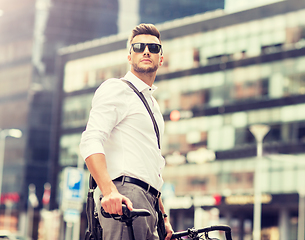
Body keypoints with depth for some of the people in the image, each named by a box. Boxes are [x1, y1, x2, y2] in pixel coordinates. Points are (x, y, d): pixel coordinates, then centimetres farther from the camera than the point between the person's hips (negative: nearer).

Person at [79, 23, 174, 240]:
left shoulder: (152, 104, 28)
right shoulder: (116, 89, 1)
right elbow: (91, 142, -15)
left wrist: (163, 218, 24)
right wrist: (109, 191, -29)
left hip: (147, 202, 9)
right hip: (125, 199, -9)